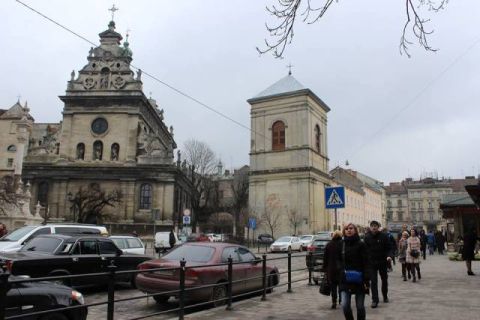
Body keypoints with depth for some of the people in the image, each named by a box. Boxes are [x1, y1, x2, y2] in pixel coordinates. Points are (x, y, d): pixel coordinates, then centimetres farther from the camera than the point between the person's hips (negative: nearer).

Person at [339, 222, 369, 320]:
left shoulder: (361, 245, -4)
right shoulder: (342, 245, 5)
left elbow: (366, 263, -7)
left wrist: (366, 280, -14)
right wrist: (339, 278, 8)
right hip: (345, 280, 2)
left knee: (360, 306, 6)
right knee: (345, 305, -7)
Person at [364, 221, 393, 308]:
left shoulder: (383, 236, -6)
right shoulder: (367, 237, -3)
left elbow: (389, 248, -4)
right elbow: (365, 250, 2)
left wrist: (389, 256, -22)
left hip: (382, 262, 1)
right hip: (372, 262, -1)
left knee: (384, 280, 17)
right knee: (373, 281, -6)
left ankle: (385, 296, 38)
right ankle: (375, 300, -2)